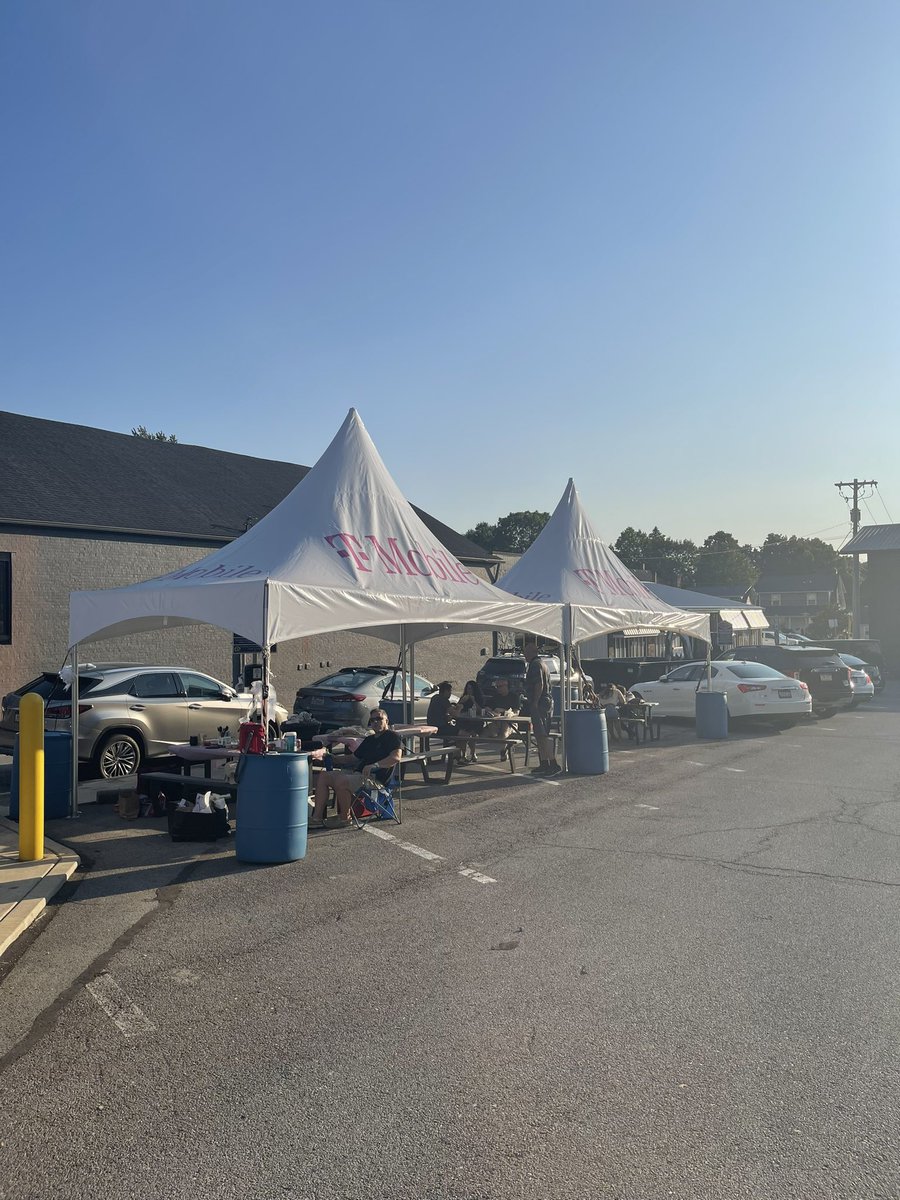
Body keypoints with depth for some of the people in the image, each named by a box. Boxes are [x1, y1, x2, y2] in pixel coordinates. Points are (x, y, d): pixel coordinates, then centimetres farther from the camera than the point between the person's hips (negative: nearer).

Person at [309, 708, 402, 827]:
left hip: (375, 777, -9)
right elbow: (354, 758, 33)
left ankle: (345, 818, -13)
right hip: (356, 773, 9)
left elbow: (396, 757, -16)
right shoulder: (369, 739, 28)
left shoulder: (392, 736, 1)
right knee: (323, 776, -3)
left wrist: (375, 765, -27)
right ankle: (317, 817, -9)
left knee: (340, 782, -31)